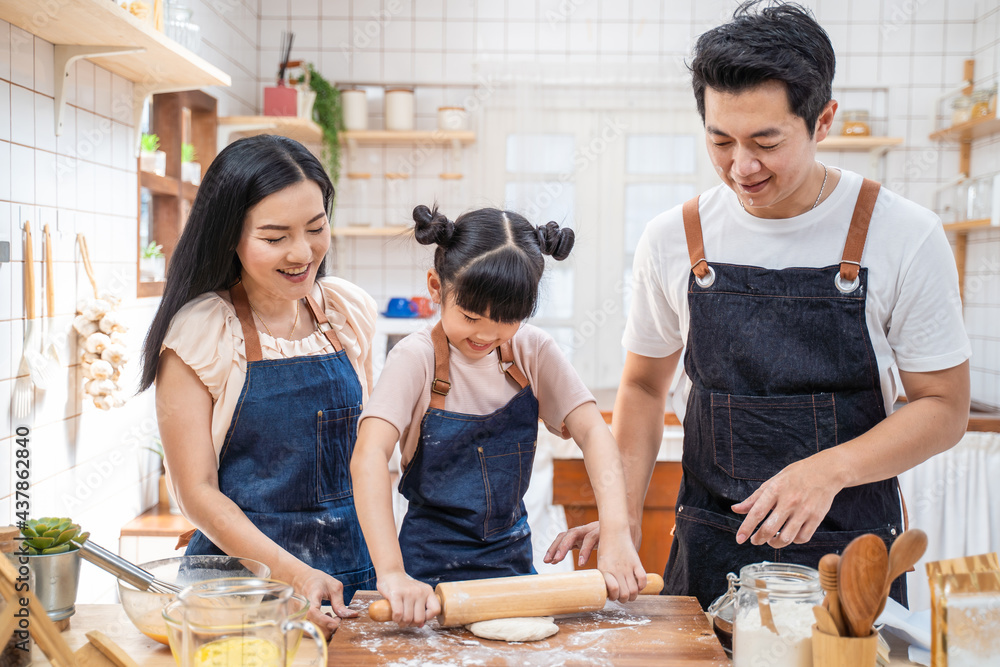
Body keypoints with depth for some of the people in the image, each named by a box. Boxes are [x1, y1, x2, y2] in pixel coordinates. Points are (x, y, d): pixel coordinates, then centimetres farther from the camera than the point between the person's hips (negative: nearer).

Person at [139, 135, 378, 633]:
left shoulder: (346, 311, 1)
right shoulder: (198, 332, -12)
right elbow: (197, 491, -11)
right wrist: (292, 573, -23)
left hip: (353, 570, 4)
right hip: (243, 568, -3)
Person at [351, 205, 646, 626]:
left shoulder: (533, 352, -4)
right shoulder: (417, 358, -15)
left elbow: (592, 432, -11)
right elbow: (369, 455, -28)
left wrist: (617, 536, -26)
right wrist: (391, 573, -40)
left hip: (512, 556, 3)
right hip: (433, 569, -3)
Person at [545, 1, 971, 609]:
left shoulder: (907, 236, -10)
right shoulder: (672, 240, -3)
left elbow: (944, 408, -5)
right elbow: (644, 386, 9)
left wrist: (827, 470, -21)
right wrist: (623, 518, -2)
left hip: (851, 557, -1)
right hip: (708, 553, 2)